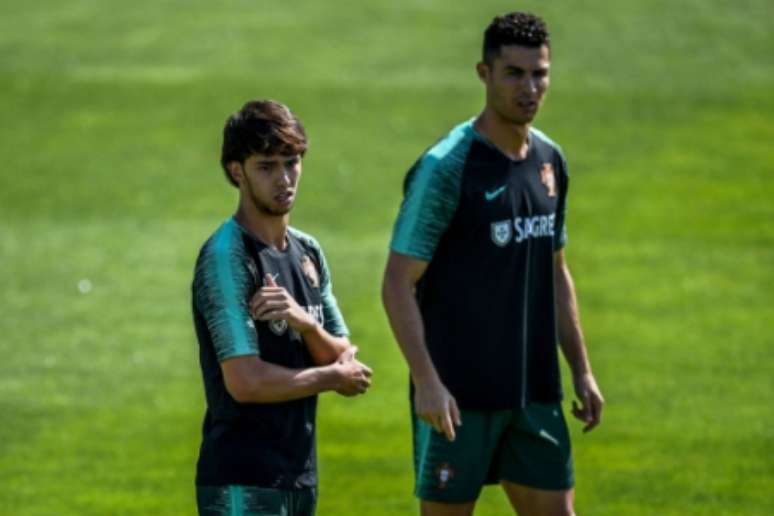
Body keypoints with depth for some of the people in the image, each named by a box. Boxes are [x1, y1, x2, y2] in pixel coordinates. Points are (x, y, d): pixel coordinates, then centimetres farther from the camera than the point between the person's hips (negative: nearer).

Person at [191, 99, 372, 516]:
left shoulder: (308, 252, 12)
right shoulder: (226, 257, -14)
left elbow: (347, 364, 9)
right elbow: (246, 381, -21)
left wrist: (305, 323, -13)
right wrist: (334, 377, -7)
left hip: (299, 476, 9)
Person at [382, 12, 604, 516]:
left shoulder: (549, 161, 9)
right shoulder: (445, 168, -12)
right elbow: (398, 284, -13)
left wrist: (582, 370, 14)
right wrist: (425, 380, -22)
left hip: (535, 392, 6)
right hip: (459, 396, -6)